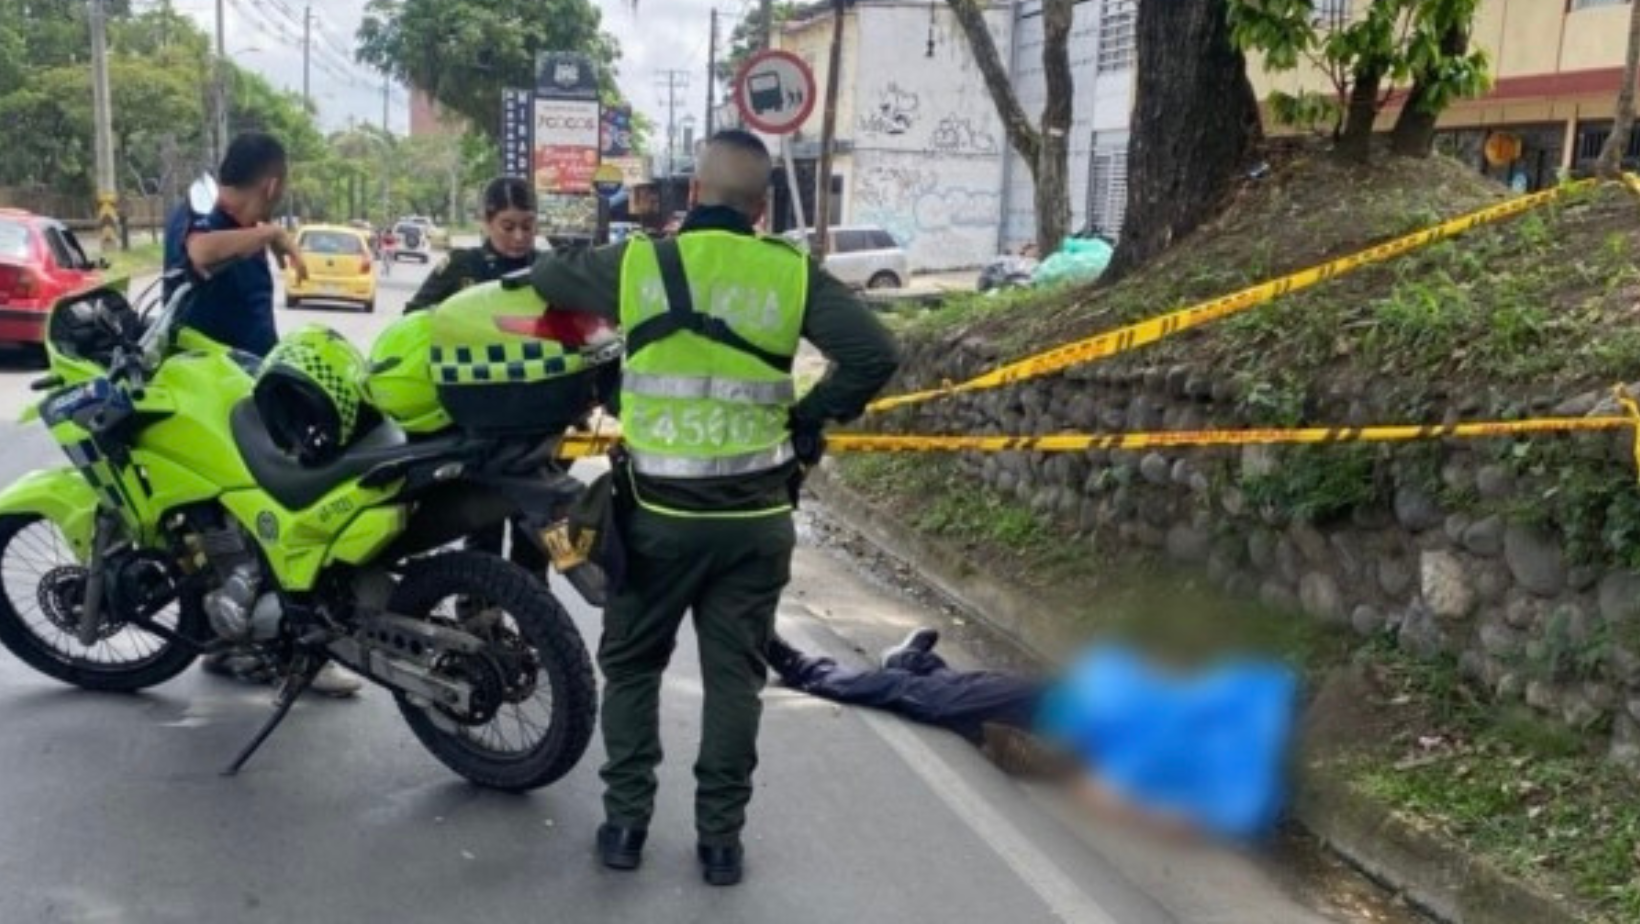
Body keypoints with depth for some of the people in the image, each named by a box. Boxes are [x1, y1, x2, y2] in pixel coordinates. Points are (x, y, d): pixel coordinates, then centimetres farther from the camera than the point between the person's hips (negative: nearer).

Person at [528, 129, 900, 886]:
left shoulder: (637, 264, -2)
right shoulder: (792, 274, -4)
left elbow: (545, 278, 15)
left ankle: (625, 823, 19)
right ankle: (720, 837, 15)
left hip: (659, 510, 0)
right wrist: (812, 415, 3)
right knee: (734, 675, 10)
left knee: (632, 664, 16)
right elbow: (875, 355, -10)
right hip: (755, 514, 0)